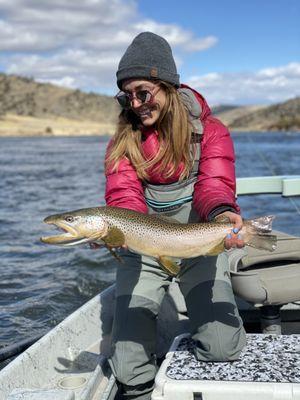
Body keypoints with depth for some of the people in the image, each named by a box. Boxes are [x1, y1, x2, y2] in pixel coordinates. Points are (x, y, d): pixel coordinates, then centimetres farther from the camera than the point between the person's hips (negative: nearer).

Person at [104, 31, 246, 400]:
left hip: (199, 244, -1)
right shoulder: (122, 141, 1)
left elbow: (213, 185, -17)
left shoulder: (210, 131, -3)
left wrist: (222, 214, -41)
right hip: (142, 248, 1)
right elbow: (124, 196, -13)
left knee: (223, 348, -19)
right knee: (129, 368, -10)